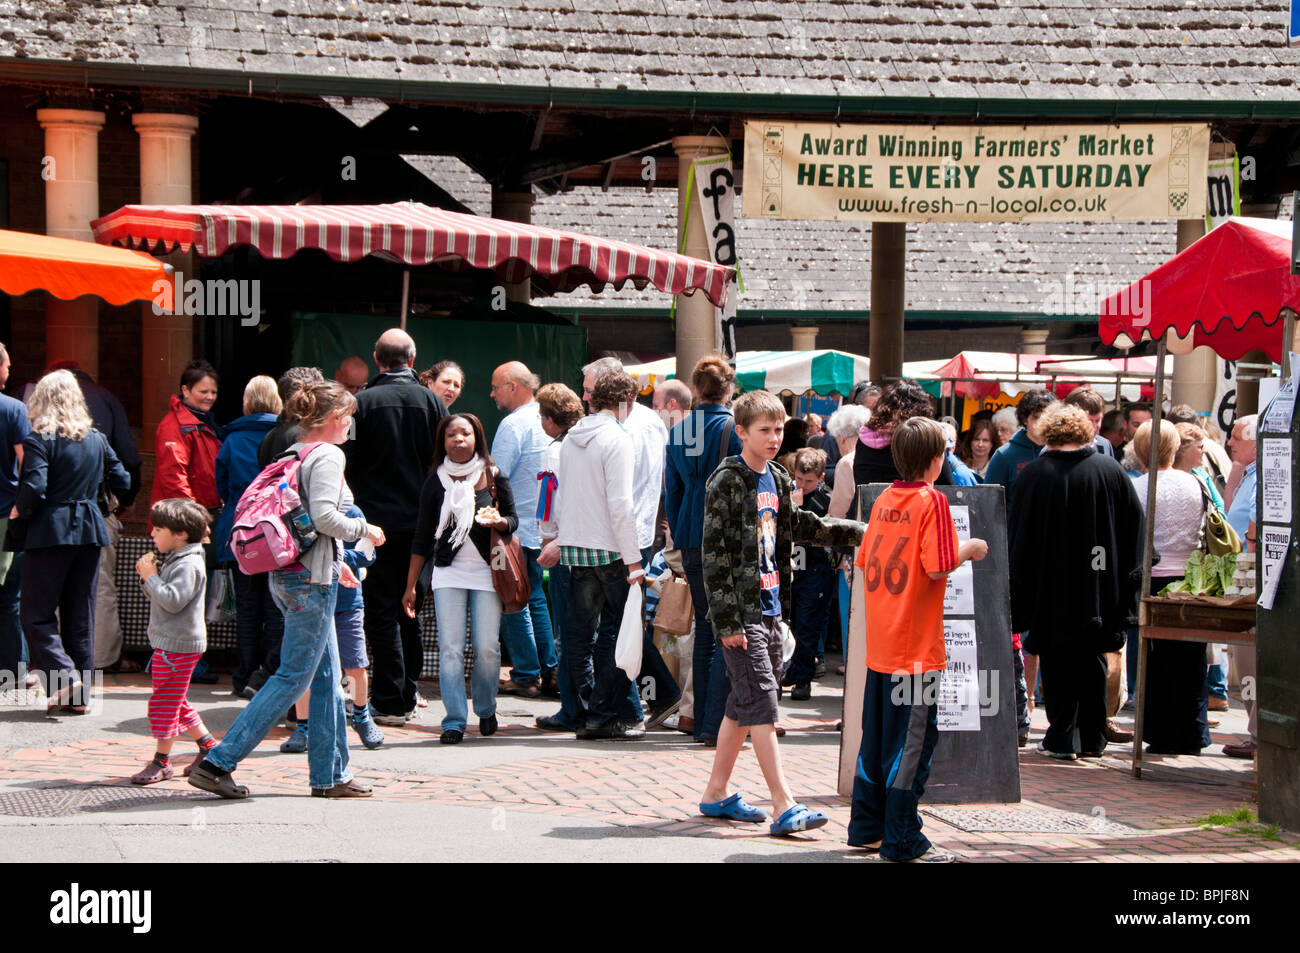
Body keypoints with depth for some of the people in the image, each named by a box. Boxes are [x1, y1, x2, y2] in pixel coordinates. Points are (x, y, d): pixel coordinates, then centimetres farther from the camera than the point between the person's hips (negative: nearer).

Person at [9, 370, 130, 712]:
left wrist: (17, 513, -3)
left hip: (49, 532, -5)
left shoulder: (39, 440, -10)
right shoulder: (97, 440, 8)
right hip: (90, 532, 6)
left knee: (37, 615, 3)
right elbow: (122, 482, 11)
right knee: (81, 616, 10)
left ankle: (64, 676, -16)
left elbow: (34, 490, -21)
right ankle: (80, 695, 10)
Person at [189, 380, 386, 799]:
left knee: (327, 676, 14)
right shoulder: (328, 455, -12)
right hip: (311, 580, -9)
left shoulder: (293, 454, 14)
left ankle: (330, 775, 18)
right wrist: (364, 528, -6)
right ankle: (218, 762, -7)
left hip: (288, 573, 9)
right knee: (293, 677, -5)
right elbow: (324, 516, -23)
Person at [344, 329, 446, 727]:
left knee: (381, 610, -1)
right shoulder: (431, 401, 1)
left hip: (377, 518, -4)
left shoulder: (362, 402, -8)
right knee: (411, 611, 14)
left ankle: (389, 702, -4)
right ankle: (408, 696, 20)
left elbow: (348, 462, -7)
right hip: (420, 521, 4)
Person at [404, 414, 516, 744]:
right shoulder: (436, 482, 6)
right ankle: (454, 720, -2)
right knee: (450, 649, -6)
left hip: (486, 571, -1)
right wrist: (410, 586, 8)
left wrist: (499, 522, -16)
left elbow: (513, 519, 10)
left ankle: (486, 710, 20)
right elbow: (422, 536, 9)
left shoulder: (493, 477, 3)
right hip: (448, 573, 1)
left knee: (487, 648, -2)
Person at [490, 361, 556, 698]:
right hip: (543, 527, 8)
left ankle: (526, 675, 1)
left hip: (515, 529, -8)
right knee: (535, 599, 14)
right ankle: (549, 672, 13)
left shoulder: (513, 425, -15)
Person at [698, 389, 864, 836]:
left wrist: (855, 532, 26)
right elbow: (715, 552, -14)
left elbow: (798, 526, 29)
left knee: (743, 703, 14)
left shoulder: (777, 480, 14)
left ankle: (717, 794, 24)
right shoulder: (727, 482, -11)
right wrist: (726, 619, -18)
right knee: (761, 702, -11)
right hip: (742, 610, -8)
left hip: (770, 607, 9)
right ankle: (784, 807, -15)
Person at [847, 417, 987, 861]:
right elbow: (938, 567, -19)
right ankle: (902, 841, 2)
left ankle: (867, 828, 22)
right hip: (916, 646, -7)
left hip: (879, 645, 7)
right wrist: (969, 549, -3)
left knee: (876, 737, 15)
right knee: (912, 741, -1)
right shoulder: (931, 501, -12)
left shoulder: (883, 501, 8)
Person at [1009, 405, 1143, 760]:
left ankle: (1062, 739, 3)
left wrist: (1019, 592, 2)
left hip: (1053, 588, -3)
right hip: (1100, 592, 3)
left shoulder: (1034, 474, -9)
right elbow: (1135, 522, 3)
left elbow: (1018, 535, -5)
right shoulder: (1111, 471, -1)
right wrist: (1126, 577, 11)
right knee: (1092, 662, 14)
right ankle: (1092, 738, 17)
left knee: (1057, 663, 5)